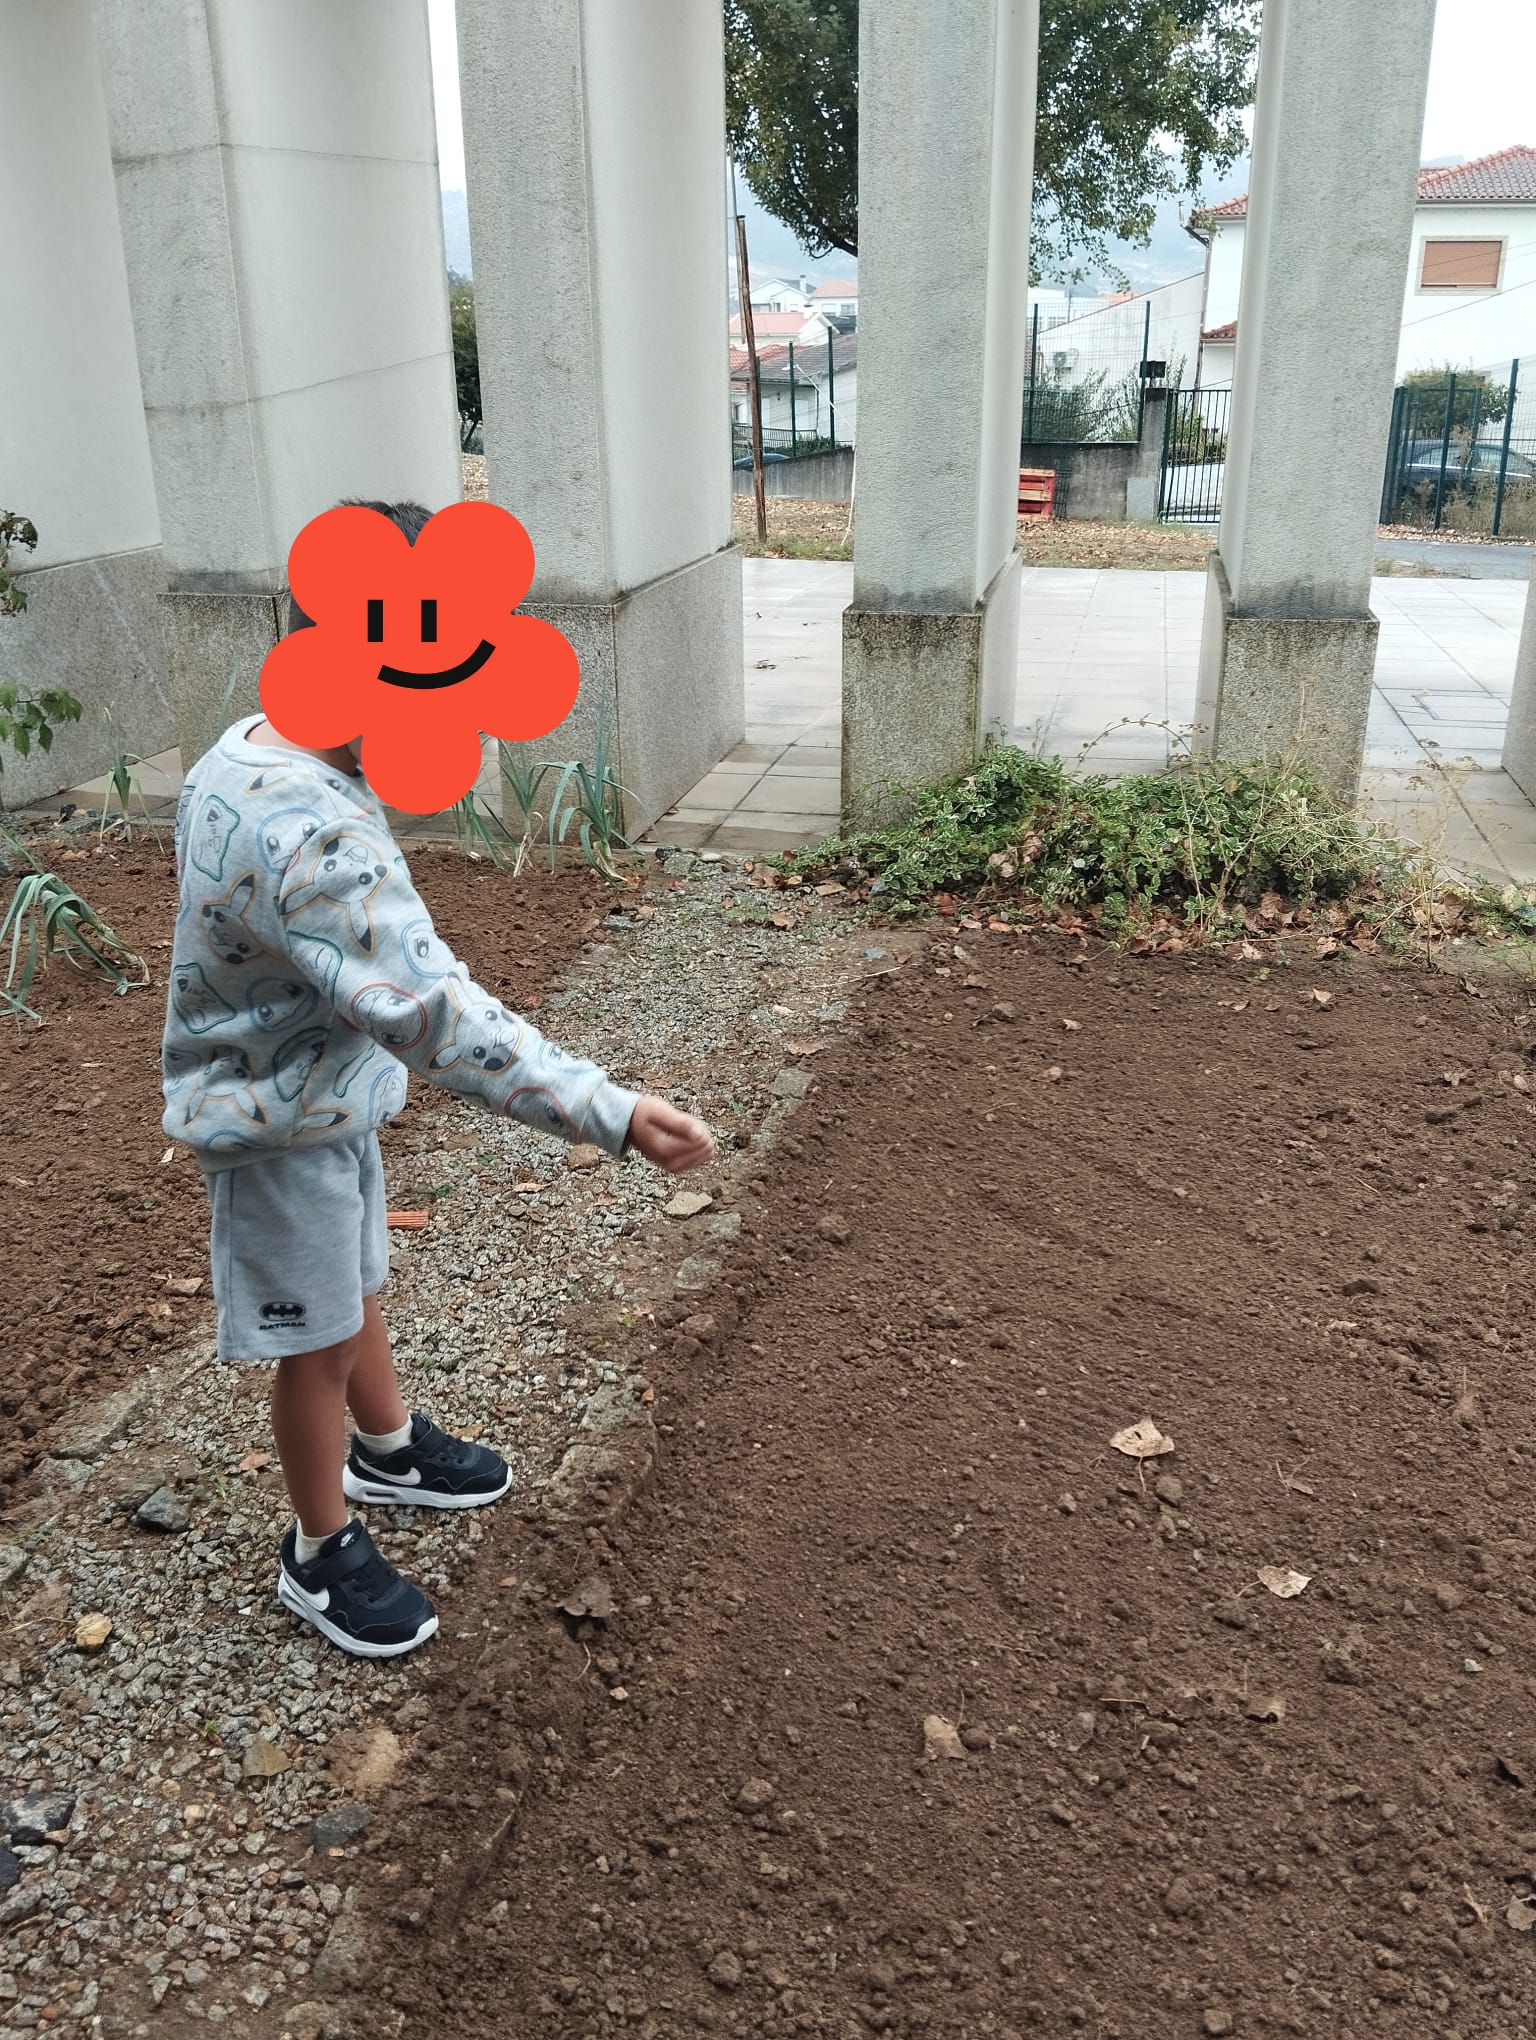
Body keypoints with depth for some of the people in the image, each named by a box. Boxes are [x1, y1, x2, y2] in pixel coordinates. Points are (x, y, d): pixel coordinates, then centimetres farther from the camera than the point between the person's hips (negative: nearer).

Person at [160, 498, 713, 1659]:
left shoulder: (249, 754, -3)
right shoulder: (306, 836, -37)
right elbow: (440, 1016, -43)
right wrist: (611, 1115, -45)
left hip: (329, 1093, 9)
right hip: (284, 1128, -9)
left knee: (355, 1290, 27)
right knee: (320, 1338, 10)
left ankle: (389, 1451, 51)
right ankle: (322, 1556, 33)